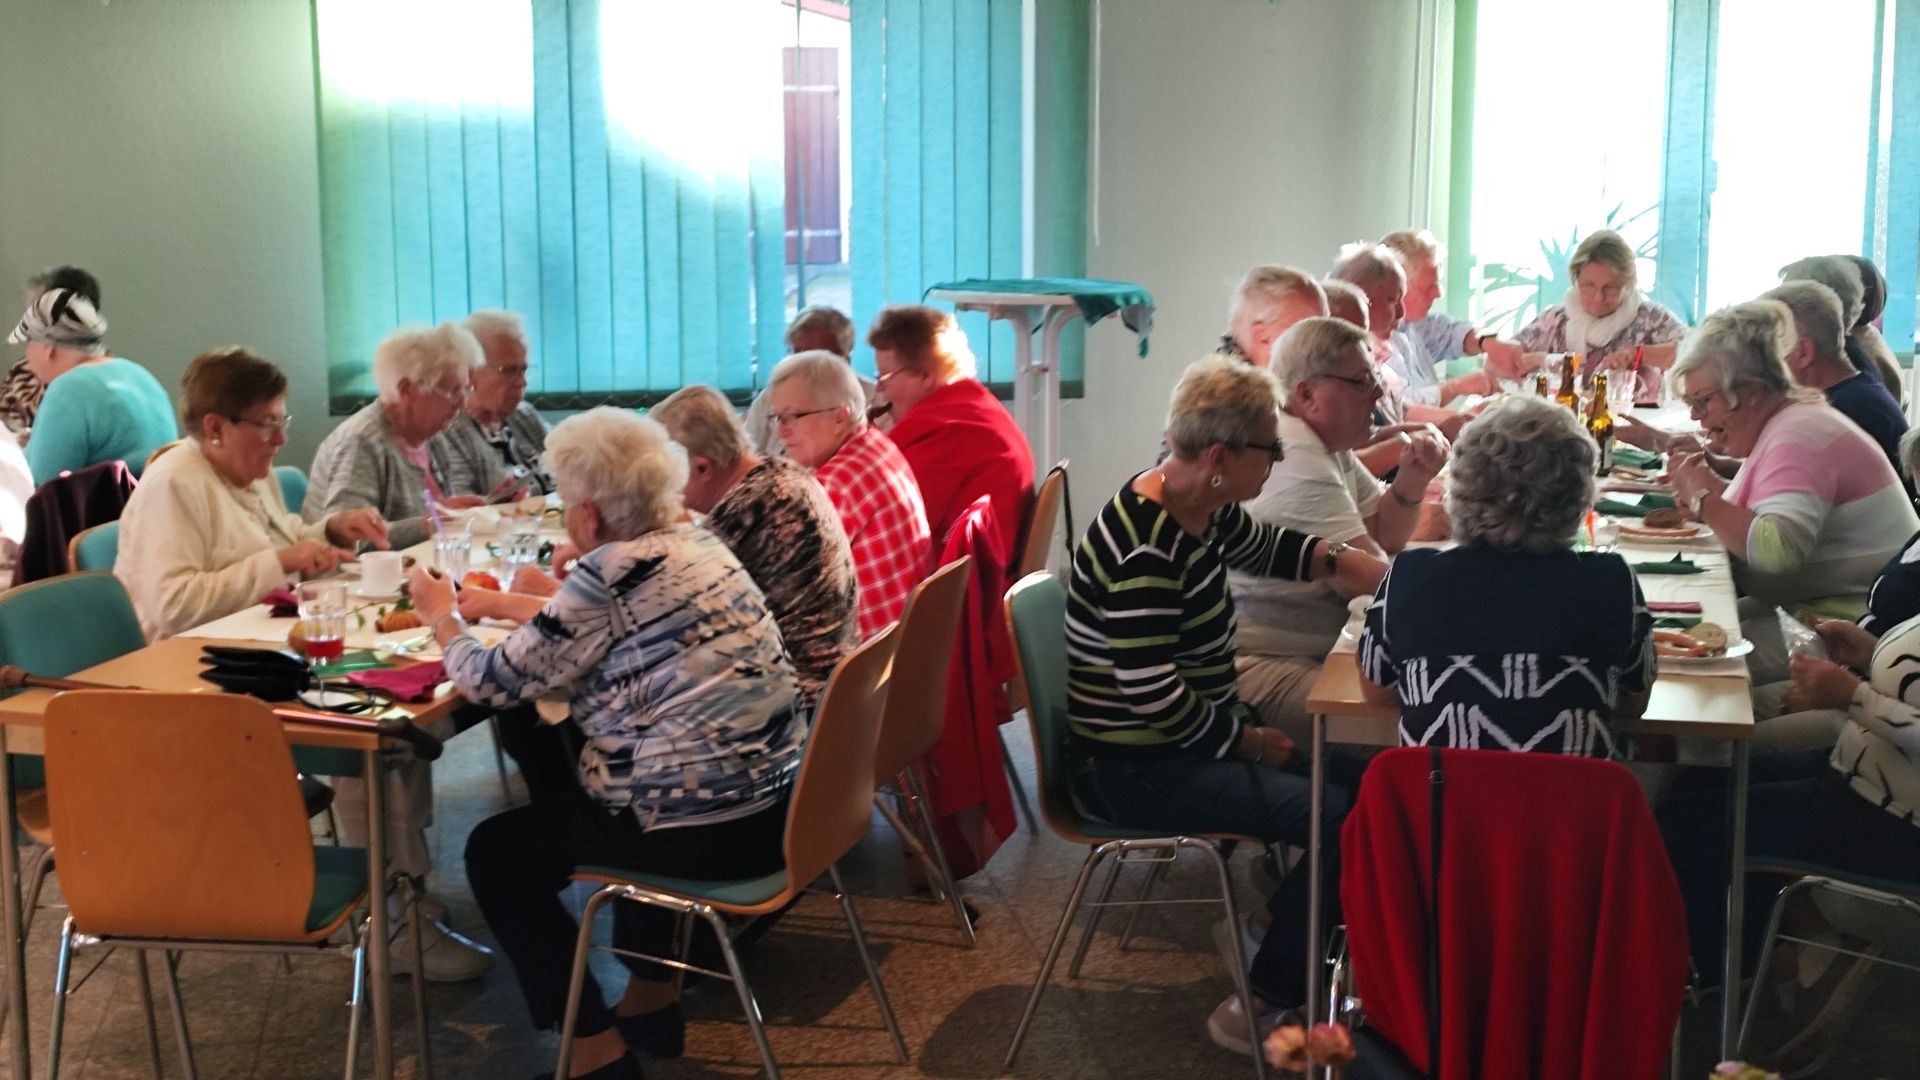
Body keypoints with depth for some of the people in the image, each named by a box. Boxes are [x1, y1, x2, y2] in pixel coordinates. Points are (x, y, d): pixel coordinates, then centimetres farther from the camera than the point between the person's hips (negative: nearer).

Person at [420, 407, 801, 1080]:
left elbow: (497, 682, -7)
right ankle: (651, 1000, 38)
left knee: (495, 853, 10)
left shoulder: (613, 573, -16)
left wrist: (443, 619, 11)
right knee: (565, 792, 35)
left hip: (704, 830, -9)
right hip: (774, 802, 9)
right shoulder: (697, 543, 9)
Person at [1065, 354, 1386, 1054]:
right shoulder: (1147, 550, -28)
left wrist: (1336, 560, 5)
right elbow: (1151, 694, -28)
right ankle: (1261, 1007, -1)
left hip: (1189, 735, 10)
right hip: (1136, 771, -10)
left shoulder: (1200, 507, 1)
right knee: (1343, 817, -15)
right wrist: (1247, 741, -16)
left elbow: (1263, 548, 22)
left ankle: (1276, 917, 28)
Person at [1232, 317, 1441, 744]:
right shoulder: (1298, 462, -20)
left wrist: (1411, 479, -3)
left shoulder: (1328, 443, 11)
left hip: (1317, 650, 11)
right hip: (1258, 665, -11)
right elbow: (1372, 580, -18)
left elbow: (1383, 538, 15)